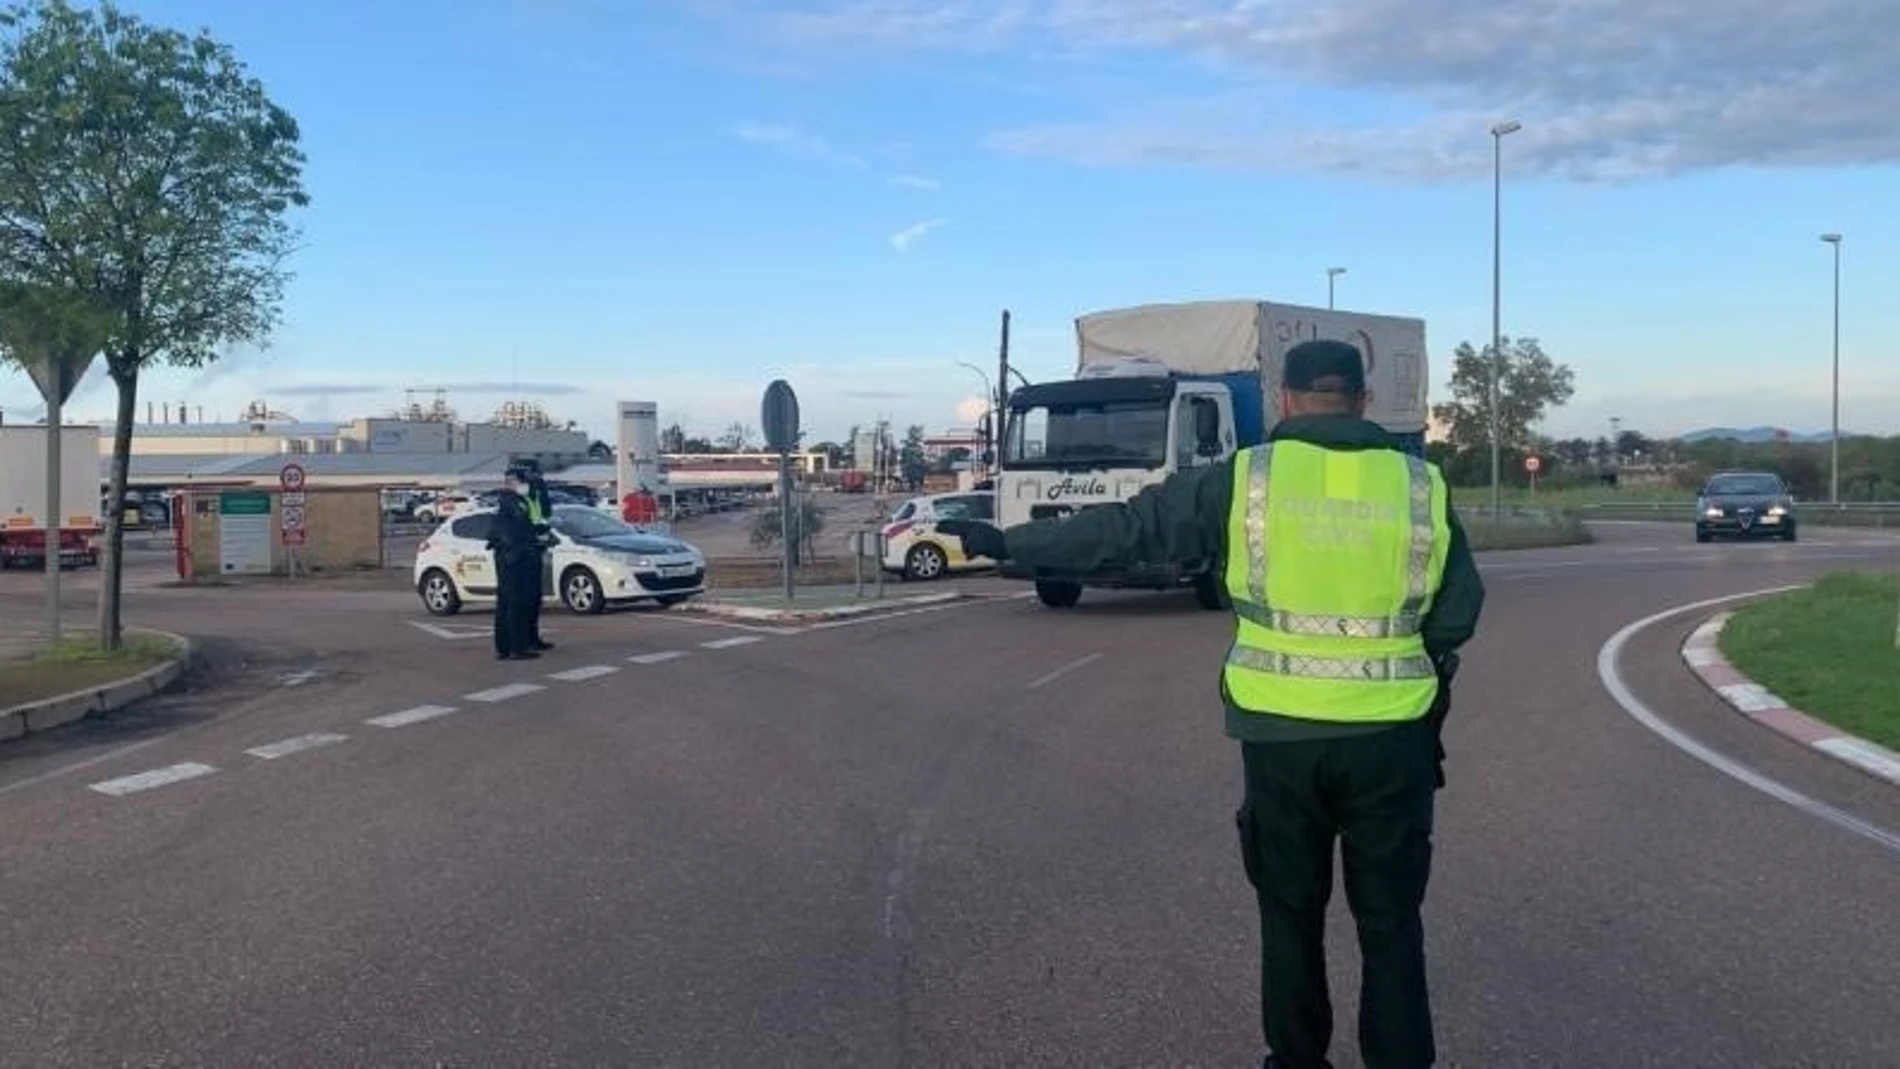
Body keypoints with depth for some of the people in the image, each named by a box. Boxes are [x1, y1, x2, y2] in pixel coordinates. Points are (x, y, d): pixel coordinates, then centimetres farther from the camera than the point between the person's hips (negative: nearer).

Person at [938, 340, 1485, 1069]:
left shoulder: (1245, 480, -4)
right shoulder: (1421, 484, -1)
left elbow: (1125, 528, 0)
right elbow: (1459, 612, 5)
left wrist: (1010, 543, 8)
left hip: (1280, 731, 0)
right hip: (1392, 735, 1)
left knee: (1291, 911, 17)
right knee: (1391, 919, 12)